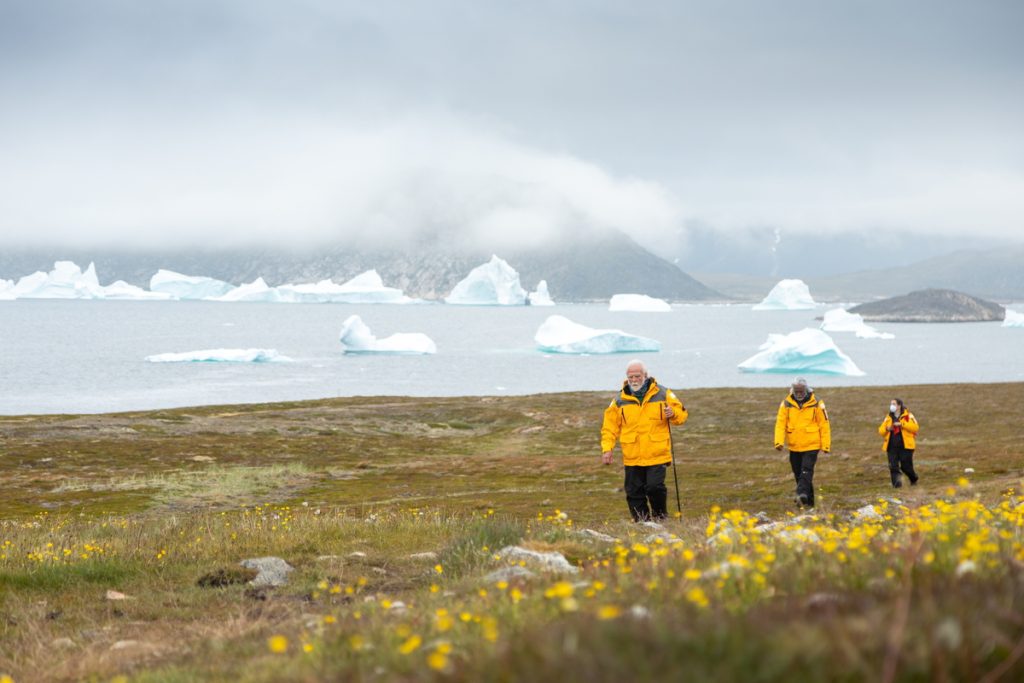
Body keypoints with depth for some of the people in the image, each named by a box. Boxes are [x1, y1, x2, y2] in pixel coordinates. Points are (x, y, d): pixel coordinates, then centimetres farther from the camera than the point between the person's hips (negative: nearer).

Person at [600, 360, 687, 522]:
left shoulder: (662, 394, 3)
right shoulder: (620, 401, 6)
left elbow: (681, 415, 9)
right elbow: (610, 426, 8)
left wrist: (673, 413, -15)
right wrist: (607, 449, -4)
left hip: (657, 455, -2)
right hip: (631, 458, 2)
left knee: (655, 487, -12)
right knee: (634, 493, 3)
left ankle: (661, 518, 10)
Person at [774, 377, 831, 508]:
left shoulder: (816, 404, -4)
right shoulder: (786, 404, 0)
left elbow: (824, 425, -1)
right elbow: (780, 423, -2)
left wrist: (826, 445, -4)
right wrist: (779, 441, -16)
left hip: (811, 446, -4)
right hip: (794, 447, 4)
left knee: (806, 471, -18)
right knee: (798, 474, 8)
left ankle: (802, 494, -29)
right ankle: (808, 501, 18)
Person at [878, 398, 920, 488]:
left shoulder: (908, 416, 1)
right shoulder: (888, 417, 15)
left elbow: (915, 427, -11)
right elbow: (881, 430, 14)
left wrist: (902, 424, -19)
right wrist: (886, 429, -9)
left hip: (905, 446, -4)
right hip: (892, 446, 4)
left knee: (906, 466, 0)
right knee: (893, 466, -9)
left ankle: (914, 479, 27)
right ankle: (896, 483, -9)